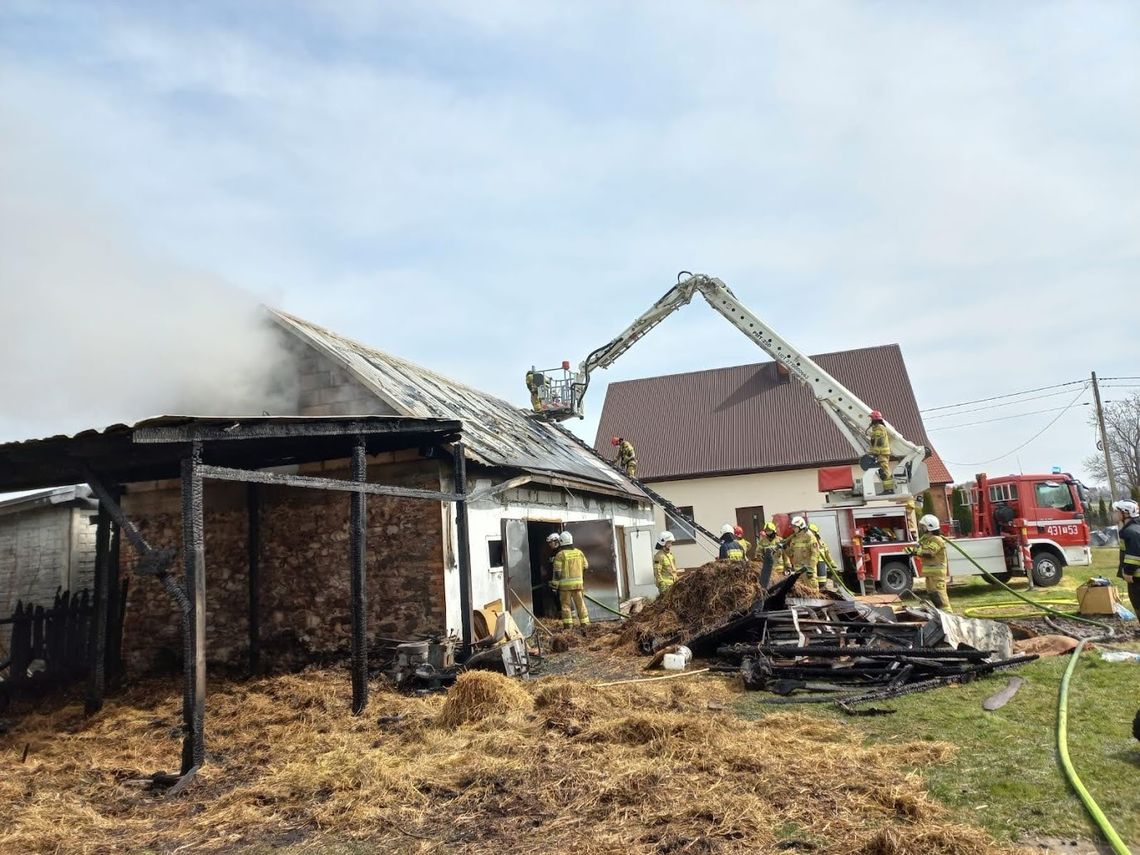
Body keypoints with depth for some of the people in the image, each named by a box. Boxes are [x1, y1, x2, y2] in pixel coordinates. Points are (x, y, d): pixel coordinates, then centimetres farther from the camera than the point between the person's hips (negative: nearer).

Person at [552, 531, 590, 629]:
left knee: (566, 604, 4)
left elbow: (557, 571, -10)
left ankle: (568, 625, 2)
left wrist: (556, 584, -3)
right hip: (578, 582, 3)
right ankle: (585, 623, 9)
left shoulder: (560, 554, -8)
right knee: (580, 603, 10)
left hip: (565, 583, -3)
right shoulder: (579, 552, 5)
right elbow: (586, 566, 11)